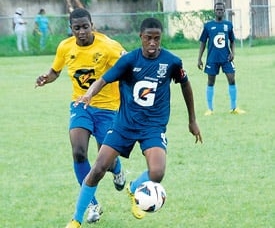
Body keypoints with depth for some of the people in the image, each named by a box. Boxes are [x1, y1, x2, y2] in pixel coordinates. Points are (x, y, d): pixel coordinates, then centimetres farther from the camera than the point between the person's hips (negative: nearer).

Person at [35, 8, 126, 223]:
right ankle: (93, 204, 0)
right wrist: (46, 78, -11)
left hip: (107, 107, -3)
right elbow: (55, 72, 13)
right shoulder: (65, 48, -5)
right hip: (80, 104, 3)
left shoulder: (108, 47, -19)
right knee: (79, 153, -18)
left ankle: (117, 170, 42)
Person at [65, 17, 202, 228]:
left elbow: (185, 85, 11)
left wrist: (193, 120, 17)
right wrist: (89, 94, -38)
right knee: (99, 169, -8)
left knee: (157, 173, -23)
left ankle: (134, 189, 14)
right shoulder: (129, 59, -9)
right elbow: (104, 80, -15)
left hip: (154, 126, 0)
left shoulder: (171, 62, -6)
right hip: (125, 123, 0)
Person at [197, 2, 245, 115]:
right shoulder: (208, 25, 1)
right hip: (212, 58, -1)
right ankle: (210, 109, 13)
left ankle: (234, 108, 4)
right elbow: (203, 43, 5)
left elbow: (232, 41, 14)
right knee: (210, 83, 4)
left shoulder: (228, 25, 6)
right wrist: (199, 59, 2)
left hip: (226, 58, 1)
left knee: (232, 80, -5)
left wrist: (233, 52, -4)